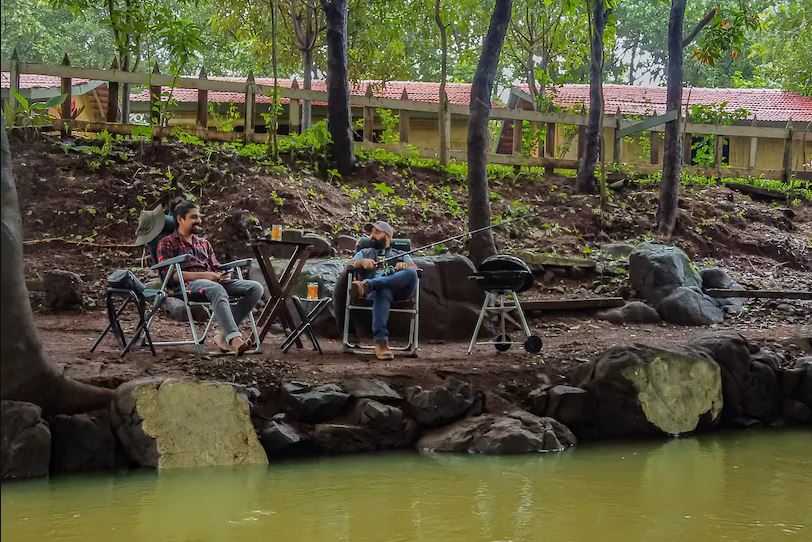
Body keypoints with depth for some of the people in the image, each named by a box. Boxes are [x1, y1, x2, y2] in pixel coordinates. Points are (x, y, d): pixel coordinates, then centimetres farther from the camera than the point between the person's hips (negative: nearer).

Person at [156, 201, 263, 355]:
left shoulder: (204, 243, 32)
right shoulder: (167, 243, 11)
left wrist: (223, 276, 1)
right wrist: (204, 275, -13)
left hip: (215, 282, 7)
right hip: (189, 284, -7)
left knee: (256, 287, -18)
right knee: (217, 290, -42)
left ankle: (223, 335, -27)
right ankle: (235, 339, -54)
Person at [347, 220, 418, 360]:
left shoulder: (401, 255, 33)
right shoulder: (365, 252, 36)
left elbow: (414, 268, 12)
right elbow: (349, 265, 15)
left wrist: (405, 266, -13)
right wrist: (362, 262, -7)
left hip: (399, 289, 1)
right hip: (375, 290, -1)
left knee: (410, 274, -34)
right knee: (383, 292, -41)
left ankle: (366, 285, -49)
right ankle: (381, 341, -56)